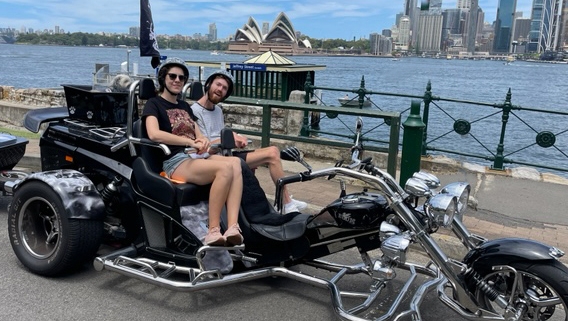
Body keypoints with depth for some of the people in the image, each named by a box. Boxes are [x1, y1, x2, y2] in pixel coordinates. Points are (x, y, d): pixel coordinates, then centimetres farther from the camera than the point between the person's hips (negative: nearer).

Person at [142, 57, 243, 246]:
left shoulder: (184, 106, 28)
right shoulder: (154, 104, 6)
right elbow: (154, 134, -14)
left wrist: (203, 141, -4)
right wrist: (190, 141, -18)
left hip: (197, 156, 7)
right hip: (175, 161, -7)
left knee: (236, 163, -26)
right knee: (226, 167, -33)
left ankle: (232, 227, -39)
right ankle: (213, 230, -31)